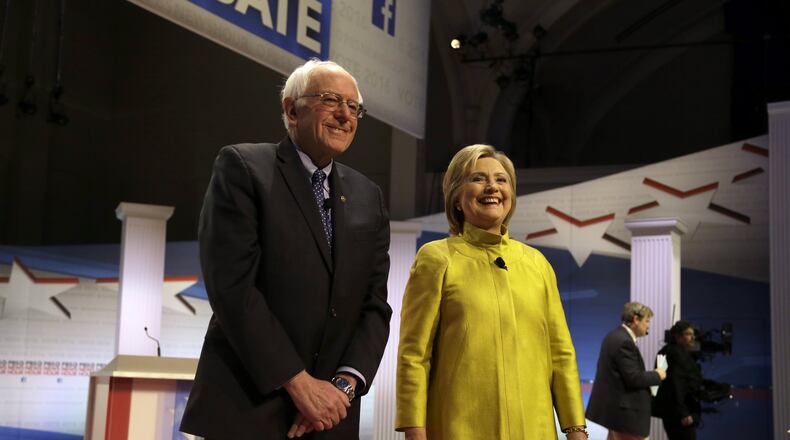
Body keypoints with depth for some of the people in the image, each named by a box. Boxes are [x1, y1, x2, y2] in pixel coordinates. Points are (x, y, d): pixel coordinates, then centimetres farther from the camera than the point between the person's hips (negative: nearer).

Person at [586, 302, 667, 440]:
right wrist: (657, 375, -6)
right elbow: (633, 378, -22)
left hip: (614, 405, 11)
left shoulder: (615, 336, 12)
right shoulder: (625, 342, -20)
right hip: (623, 409, -11)